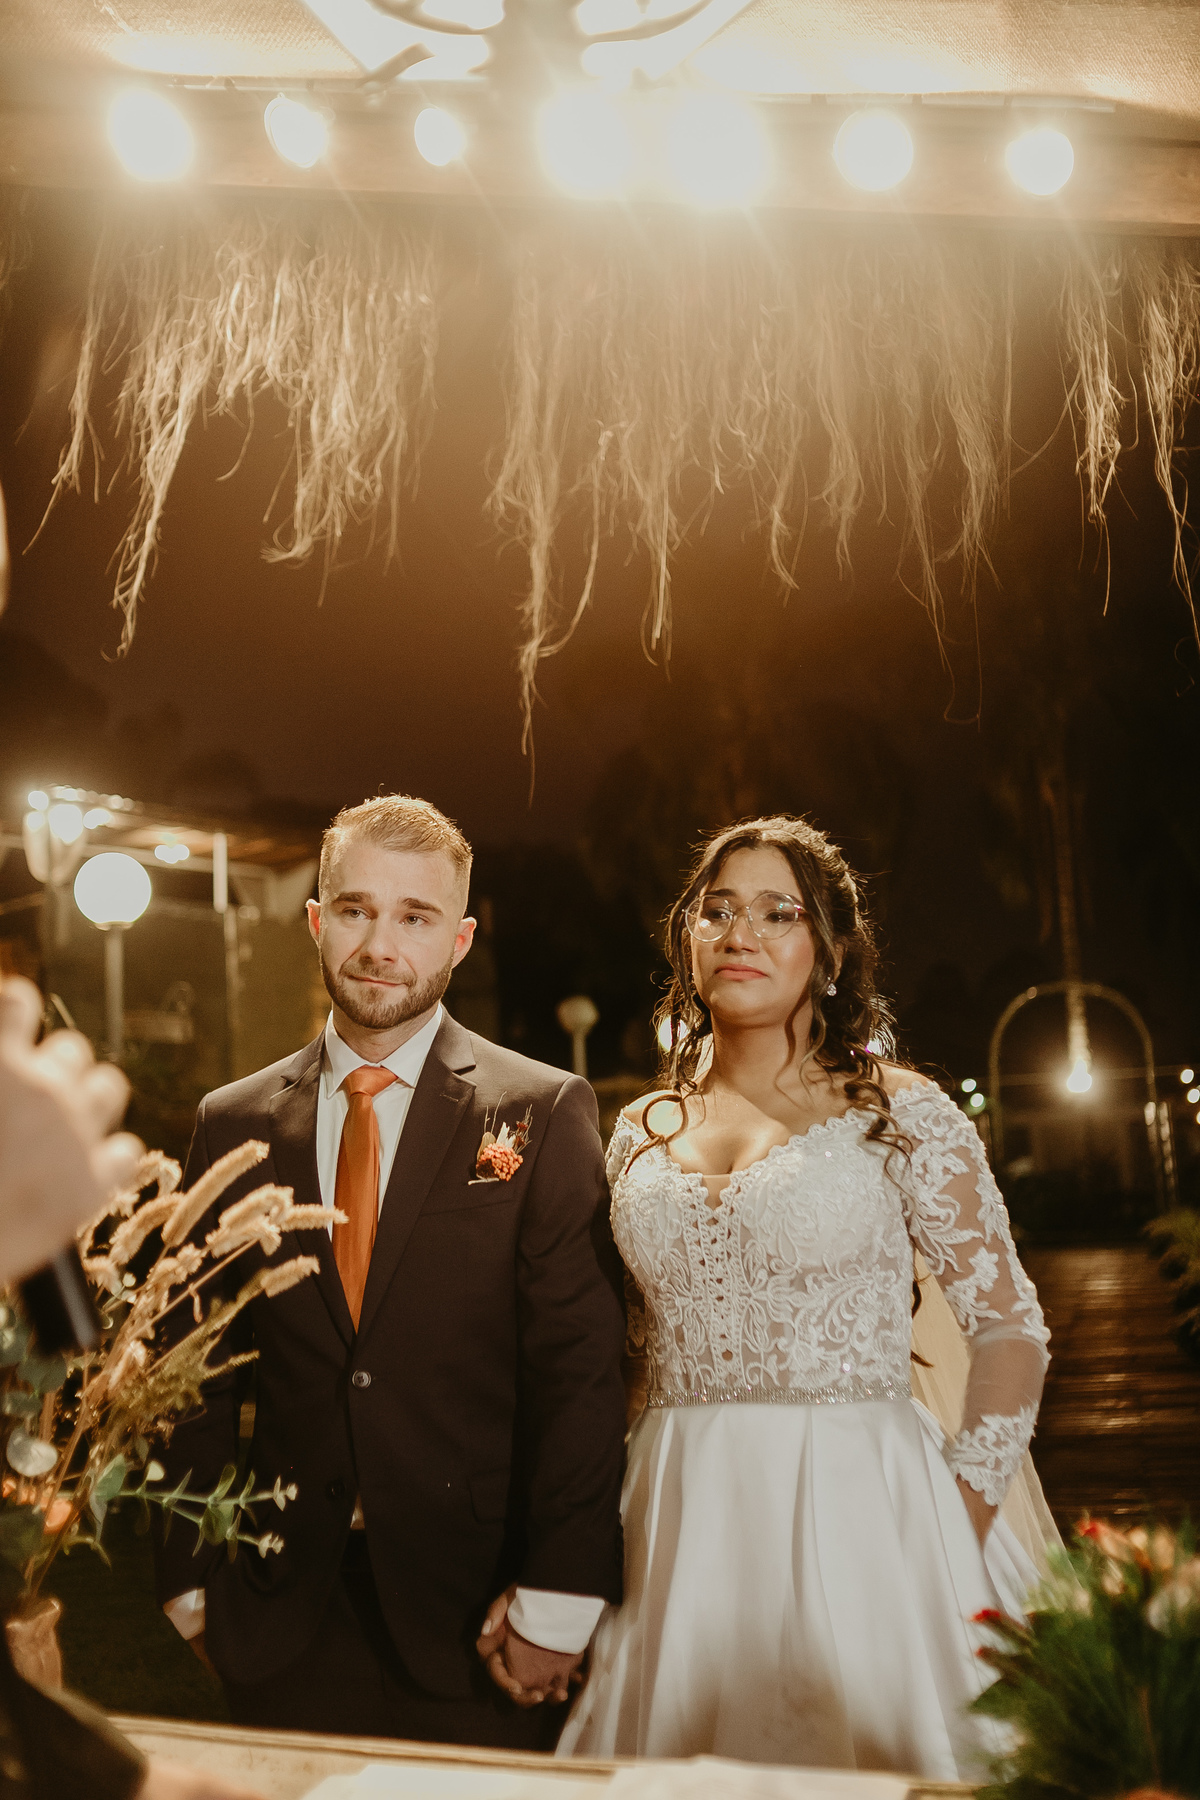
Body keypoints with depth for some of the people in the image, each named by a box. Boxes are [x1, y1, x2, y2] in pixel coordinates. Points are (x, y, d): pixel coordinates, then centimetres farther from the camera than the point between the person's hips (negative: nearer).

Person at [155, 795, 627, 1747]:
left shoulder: (545, 1111, -5)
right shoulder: (232, 1125, 4)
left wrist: (556, 1602, -13)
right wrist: (189, 1578, 3)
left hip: (475, 1611, -2)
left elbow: (582, 1365, -9)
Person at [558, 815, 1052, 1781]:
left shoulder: (900, 1112, -4)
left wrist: (960, 1535, -9)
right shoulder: (643, 1133, 8)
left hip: (858, 1515, -3)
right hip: (680, 1527, 4)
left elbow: (1011, 1328, -3)